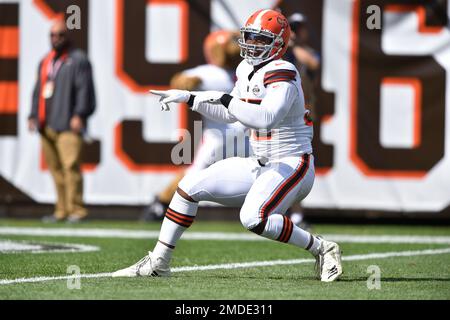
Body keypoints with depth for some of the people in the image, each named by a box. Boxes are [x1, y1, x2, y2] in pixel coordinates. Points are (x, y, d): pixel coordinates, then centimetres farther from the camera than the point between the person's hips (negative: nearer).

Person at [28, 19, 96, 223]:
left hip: (68, 125, -7)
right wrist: (33, 116, 17)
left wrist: (79, 115, -17)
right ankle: (61, 211, 10)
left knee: (70, 165, -16)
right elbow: (38, 91, 27)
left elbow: (85, 89, -8)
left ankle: (76, 210, -16)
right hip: (46, 125, 7)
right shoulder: (45, 62, 23)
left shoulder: (78, 59, 1)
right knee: (55, 168, 6)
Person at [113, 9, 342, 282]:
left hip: (292, 165, -9)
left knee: (253, 217, -32)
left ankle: (321, 248, -13)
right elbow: (229, 115, 23)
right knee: (190, 187, 3)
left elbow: (267, 118, -35)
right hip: (261, 165, 9)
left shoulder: (282, 75, -19)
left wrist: (223, 98, -29)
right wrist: (188, 98, 16)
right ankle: (158, 263, 12)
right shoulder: (248, 70, 10)